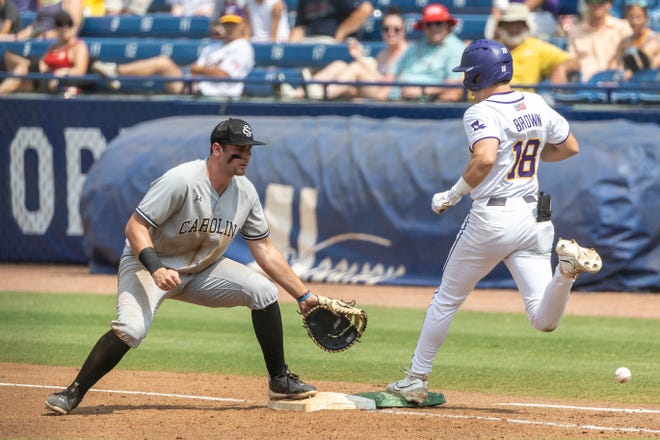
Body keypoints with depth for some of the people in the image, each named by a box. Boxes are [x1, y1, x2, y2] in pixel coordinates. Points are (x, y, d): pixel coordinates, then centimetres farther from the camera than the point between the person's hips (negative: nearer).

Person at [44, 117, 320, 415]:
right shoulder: (181, 181, -26)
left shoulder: (245, 192, -5)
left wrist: (303, 295, 2)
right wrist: (156, 269, -41)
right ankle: (73, 393, -17)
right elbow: (135, 226, -26)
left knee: (263, 290, -11)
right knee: (130, 328, -31)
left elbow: (264, 250, 3)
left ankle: (280, 381, 3)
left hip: (202, 269, 6)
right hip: (147, 261, -6)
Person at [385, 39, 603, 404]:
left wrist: (453, 195, -17)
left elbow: (485, 158, -30)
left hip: (491, 220, -5)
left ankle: (416, 381, 22)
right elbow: (570, 147, 18)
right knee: (544, 320, -3)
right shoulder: (536, 105, 8)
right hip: (533, 218, 5)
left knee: (446, 300, 15)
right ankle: (567, 265, -29)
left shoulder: (481, 113, -12)